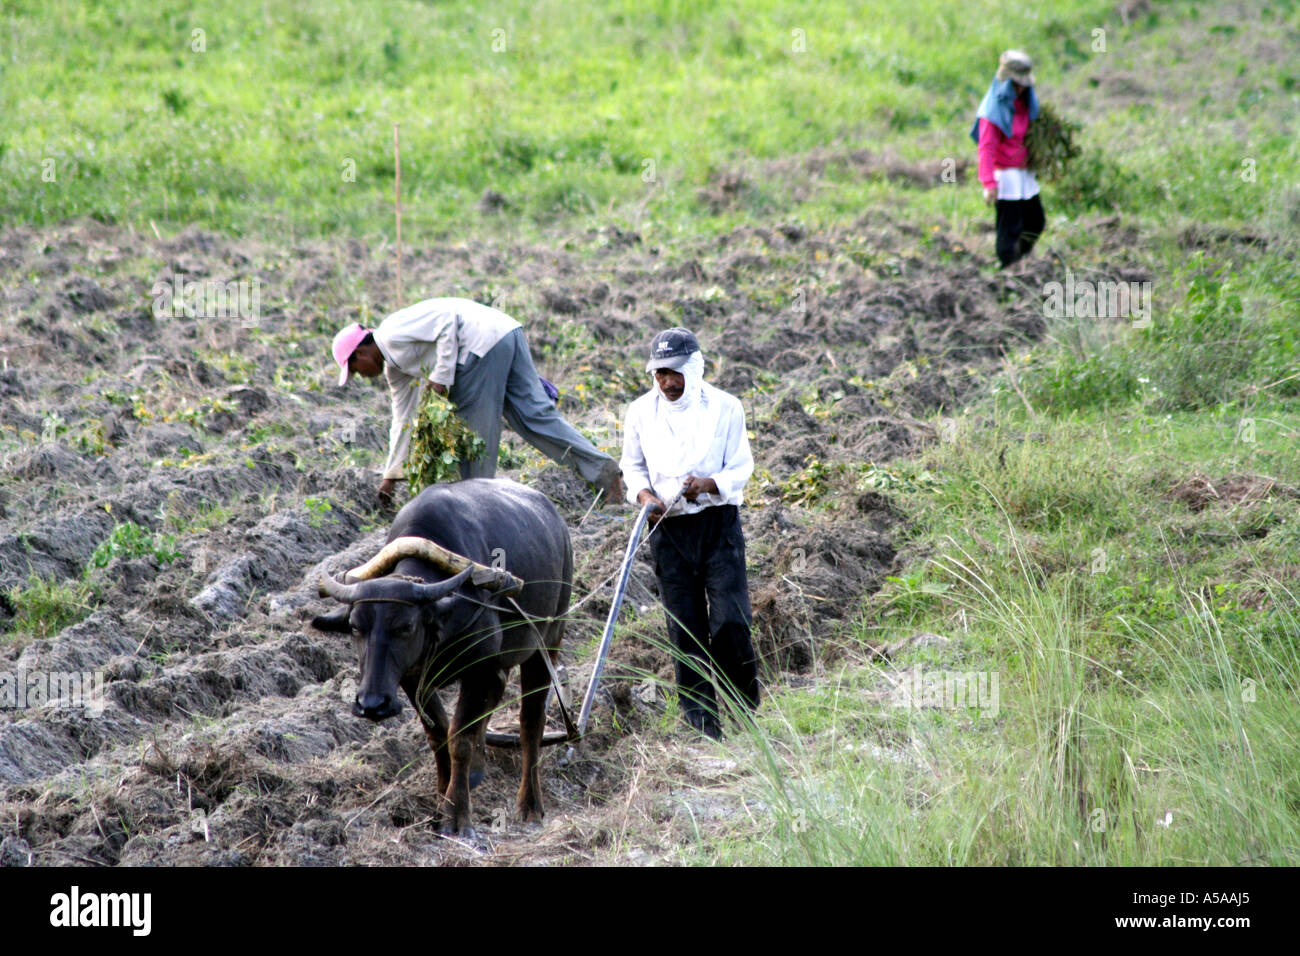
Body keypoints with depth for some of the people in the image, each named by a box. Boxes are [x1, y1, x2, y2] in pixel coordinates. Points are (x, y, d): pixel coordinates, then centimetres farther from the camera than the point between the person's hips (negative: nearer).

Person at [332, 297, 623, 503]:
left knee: (473, 428, 0)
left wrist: (441, 377, -14)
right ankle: (601, 469, -4)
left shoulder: (392, 335, -3)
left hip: (482, 340, -10)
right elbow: (404, 419, 31)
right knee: (535, 415, 4)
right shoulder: (393, 367, 27)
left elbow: (446, 320, -12)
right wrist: (391, 475, 33)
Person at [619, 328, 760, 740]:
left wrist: (709, 484, -20)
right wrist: (644, 494, -8)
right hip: (668, 527, 2)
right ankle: (700, 717, 8)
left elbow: (741, 468, 0)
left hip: (719, 523, -2)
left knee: (730, 620, -11)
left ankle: (745, 704, 10)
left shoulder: (725, 407, -2)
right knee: (686, 627, 1)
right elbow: (632, 467, 14)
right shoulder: (640, 412, 5)